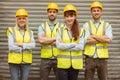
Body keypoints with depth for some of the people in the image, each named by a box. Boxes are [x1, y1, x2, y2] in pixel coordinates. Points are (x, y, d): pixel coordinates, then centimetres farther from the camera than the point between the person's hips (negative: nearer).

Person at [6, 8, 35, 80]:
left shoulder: (30, 32, 8)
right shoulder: (11, 31, -3)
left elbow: (33, 45, -8)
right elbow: (11, 47, -14)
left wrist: (20, 44, -18)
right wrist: (26, 47, -11)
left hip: (26, 61, 3)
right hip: (14, 61, -3)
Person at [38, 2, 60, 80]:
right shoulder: (42, 26, 5)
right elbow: (41, 40, -12)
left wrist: (47, 41, -13)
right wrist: (56, 38, -12)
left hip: (58, 58, -1)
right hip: (45, 59, 1)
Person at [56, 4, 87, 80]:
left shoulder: (80, 31, 3)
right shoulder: (60, 30, 1)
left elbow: (81, 46, -9)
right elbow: (59, 45, -11)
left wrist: (65, 46, -11)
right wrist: (74, 44, -12)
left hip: (76, 64, 2)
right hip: (63, 64, -1)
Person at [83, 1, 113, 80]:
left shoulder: (107, 25, 5)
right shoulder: (86, 25, 3)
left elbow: (109, 40, -12)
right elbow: (87, 40, -12)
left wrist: (93, 36, -10)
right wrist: (103, 39, -9)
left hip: (102, 58, 1)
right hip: (90, 58, -1)